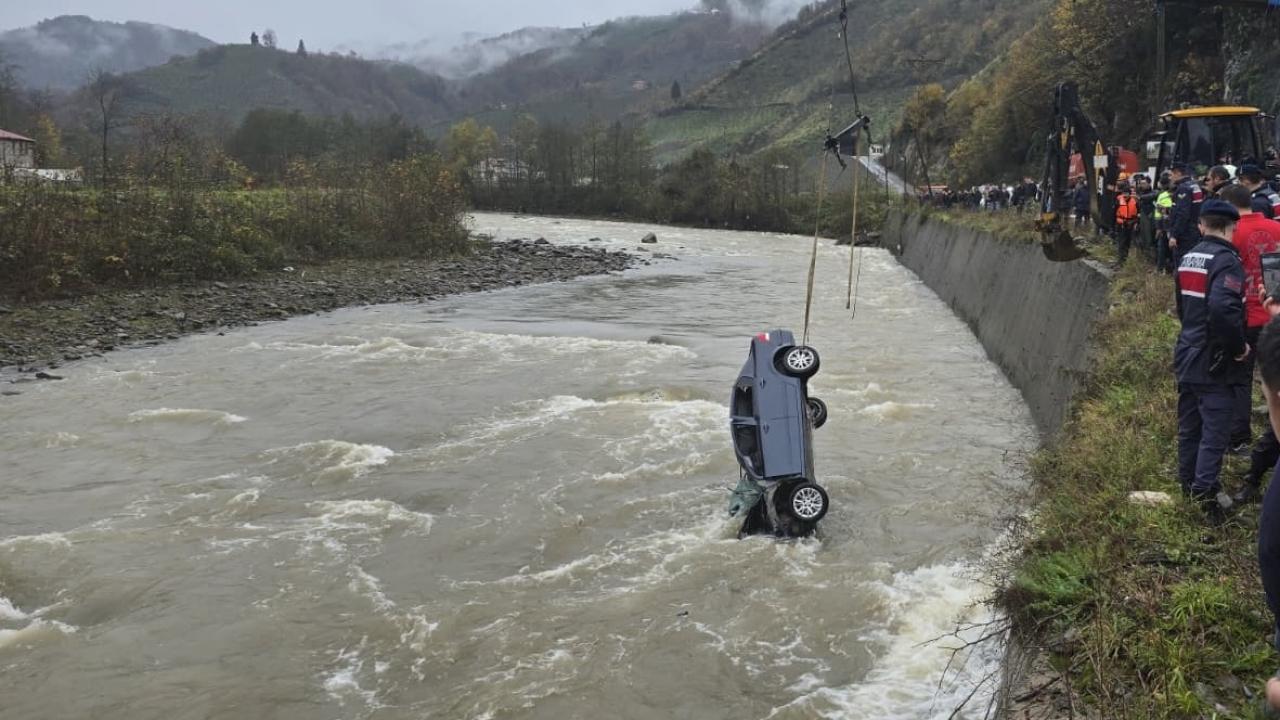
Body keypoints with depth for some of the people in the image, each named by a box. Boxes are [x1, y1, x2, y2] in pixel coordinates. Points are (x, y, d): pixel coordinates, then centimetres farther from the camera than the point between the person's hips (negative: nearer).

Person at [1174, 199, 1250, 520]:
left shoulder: (1188, 258, 10)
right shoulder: (1226, 260, -17)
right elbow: (1223, 308, -32)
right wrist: (1238, 346, -19)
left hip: (1187, 355, 8)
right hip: (1215, 362, -8)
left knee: (1189, 426, 17)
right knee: (1215, 431, -4)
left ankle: (1187, 484, 26)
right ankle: (1205, 492, -7)